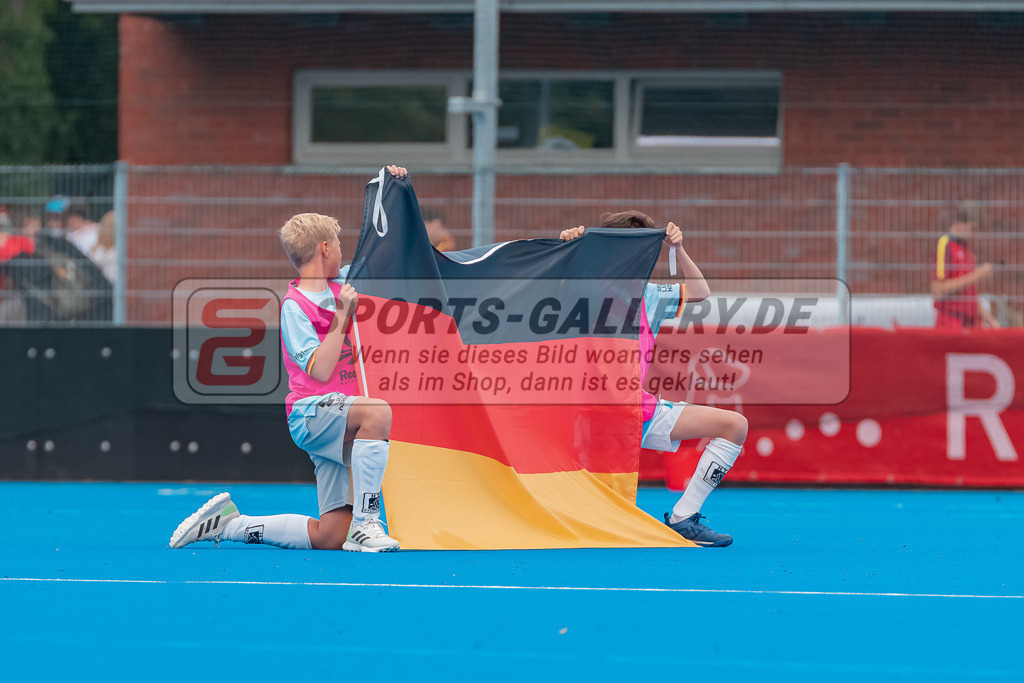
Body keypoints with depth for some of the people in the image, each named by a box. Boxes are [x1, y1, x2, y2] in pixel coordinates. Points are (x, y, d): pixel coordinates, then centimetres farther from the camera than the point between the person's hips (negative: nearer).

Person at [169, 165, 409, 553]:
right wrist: (343, 316, -17)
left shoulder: (339, 285, 14)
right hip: (311, 413, -7)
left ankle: (228, 523, 10)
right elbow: (320, 371, -18)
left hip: (337, 426, 7)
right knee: (378, 412, -37)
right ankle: (365, 523, -37)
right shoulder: (295, 306, -8)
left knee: (329, 536, -3)